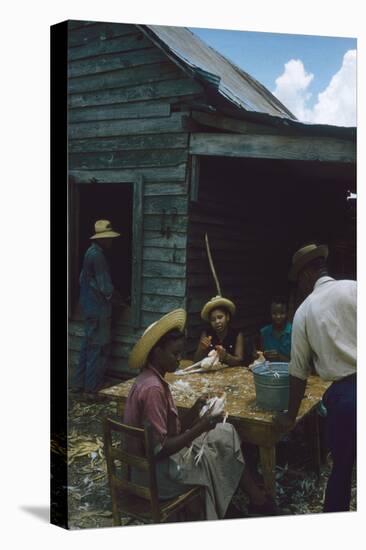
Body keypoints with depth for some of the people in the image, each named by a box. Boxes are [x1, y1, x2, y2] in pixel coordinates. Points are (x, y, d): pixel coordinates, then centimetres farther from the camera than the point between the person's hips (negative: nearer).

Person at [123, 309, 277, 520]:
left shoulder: (154, 380, 5)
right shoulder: (152, 388, -25)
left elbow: (171, 431, 7)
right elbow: (160, 449, -25)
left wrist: (194, 412, -7)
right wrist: (200, 429, -22)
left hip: (150, 460, 9)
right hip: (156, 470, -9)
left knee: (225, 433, 10)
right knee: (221, 450, 3)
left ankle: (254, 497, 17)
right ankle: (255, 498, 24)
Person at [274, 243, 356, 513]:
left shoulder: (303, 311, 4)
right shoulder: (353, 289, -2)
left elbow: (299, 372, 8)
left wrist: (291, 416, 19)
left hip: (342, 395, 1)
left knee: (342, 467, 22)